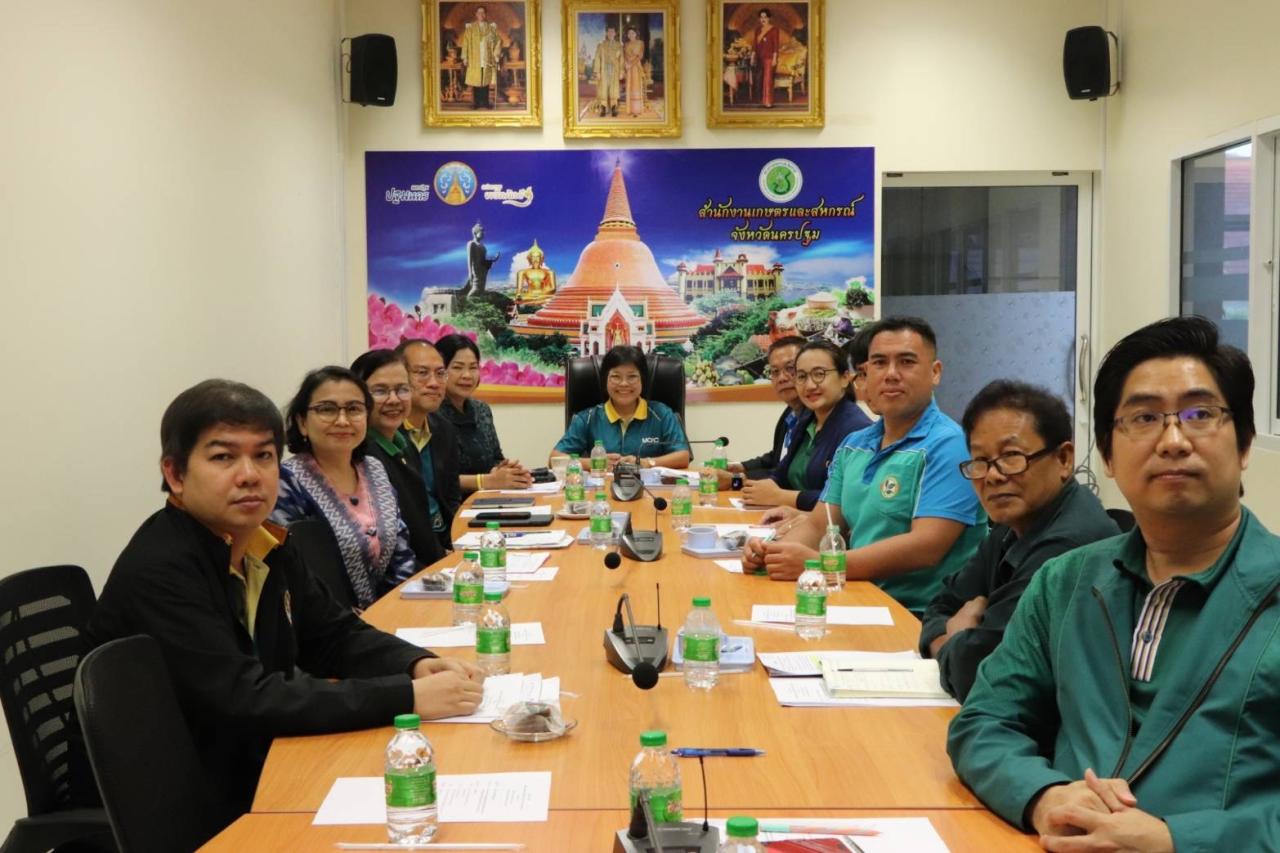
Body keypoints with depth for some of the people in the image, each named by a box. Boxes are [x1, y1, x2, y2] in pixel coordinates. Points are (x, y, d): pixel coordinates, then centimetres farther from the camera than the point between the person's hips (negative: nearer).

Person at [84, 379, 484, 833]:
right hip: (181, 814, -7)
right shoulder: (159, 573, -23)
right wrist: (407, 697, -31)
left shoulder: (261, 543, 3)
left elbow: (334, 635, 9)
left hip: (257, 771, 8)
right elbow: (244, 700, -30)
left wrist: (418, 664, -11)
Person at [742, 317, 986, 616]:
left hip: (919, 614, -7)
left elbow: (925, 547, -21)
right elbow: (818, 525, 12)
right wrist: (775, 551, -11)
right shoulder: (852, 445, 14)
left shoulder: (949, 446, -11)